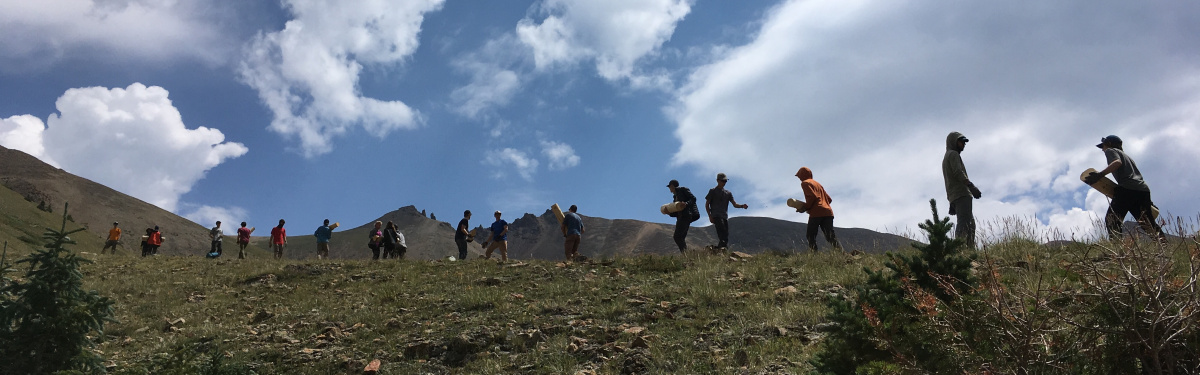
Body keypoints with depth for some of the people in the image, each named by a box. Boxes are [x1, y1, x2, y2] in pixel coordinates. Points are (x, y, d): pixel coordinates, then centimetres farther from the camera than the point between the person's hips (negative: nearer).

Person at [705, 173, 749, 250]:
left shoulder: (728, 193, 22)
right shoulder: (713, 191, 10)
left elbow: (735, 204, 15)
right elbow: (707, 204, 8)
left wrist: (742, 206, -7)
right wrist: (710, 216, -4)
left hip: (725, 217, 6)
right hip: (716, 216, -6)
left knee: (726, 235, -3)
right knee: (721, 229, -28)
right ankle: (722, 246, -43)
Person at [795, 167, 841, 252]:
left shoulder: (805, 183, 4)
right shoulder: (818, 184, 29)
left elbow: (813, 196, -12)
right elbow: (829, 199, 25)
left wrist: (804, 208, -5)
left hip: (816, 213, -7)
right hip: (828, 212, 7)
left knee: (811, 236, 1)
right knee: (830, 236, 0)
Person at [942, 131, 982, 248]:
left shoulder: (946, 158, 31)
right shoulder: (953, 154, 2)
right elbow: (958, 172, -15)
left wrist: (952, 203, 23)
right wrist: (972, 187, -23)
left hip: (953, 196, 10)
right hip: (961, 194, -10)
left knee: (970, 224, 5)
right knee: (964, 222, -22)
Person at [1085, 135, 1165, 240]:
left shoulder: (1110, 150, 14)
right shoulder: (1126, 155, 37)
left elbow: (1117, 162, -9)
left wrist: (1100, 174, -20)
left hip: (1127, 188, -8)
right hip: (1143, 189, 8)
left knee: (1111, 220, -15)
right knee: (1149, 225, 10)